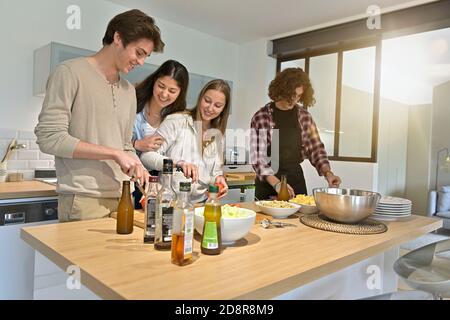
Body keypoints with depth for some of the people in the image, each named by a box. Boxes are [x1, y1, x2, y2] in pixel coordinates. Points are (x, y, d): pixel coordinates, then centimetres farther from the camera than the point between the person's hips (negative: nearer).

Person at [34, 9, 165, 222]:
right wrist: (114, 153, -15)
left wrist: (139, 170, 0)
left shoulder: (129, 90, 15)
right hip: (83, 199, -6)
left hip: (123, 198, 6)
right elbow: (49, 138, -13)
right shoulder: (70, 73, -5)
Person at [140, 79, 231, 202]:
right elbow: (146, 156, -10)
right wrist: (178, 163, -25)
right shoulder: (176, 121, -6)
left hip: (199, 202, 5)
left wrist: (218, 178, -5)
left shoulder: (218, 136, 12)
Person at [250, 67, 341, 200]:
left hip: (297, 180, 4)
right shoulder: (261, 117, -11)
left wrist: (327, 172, -9)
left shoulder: (304, 116, 2)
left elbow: (315, 148, 7)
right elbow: (258, 157, -15)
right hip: (269, 184, -3)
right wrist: (276, 183, -27)